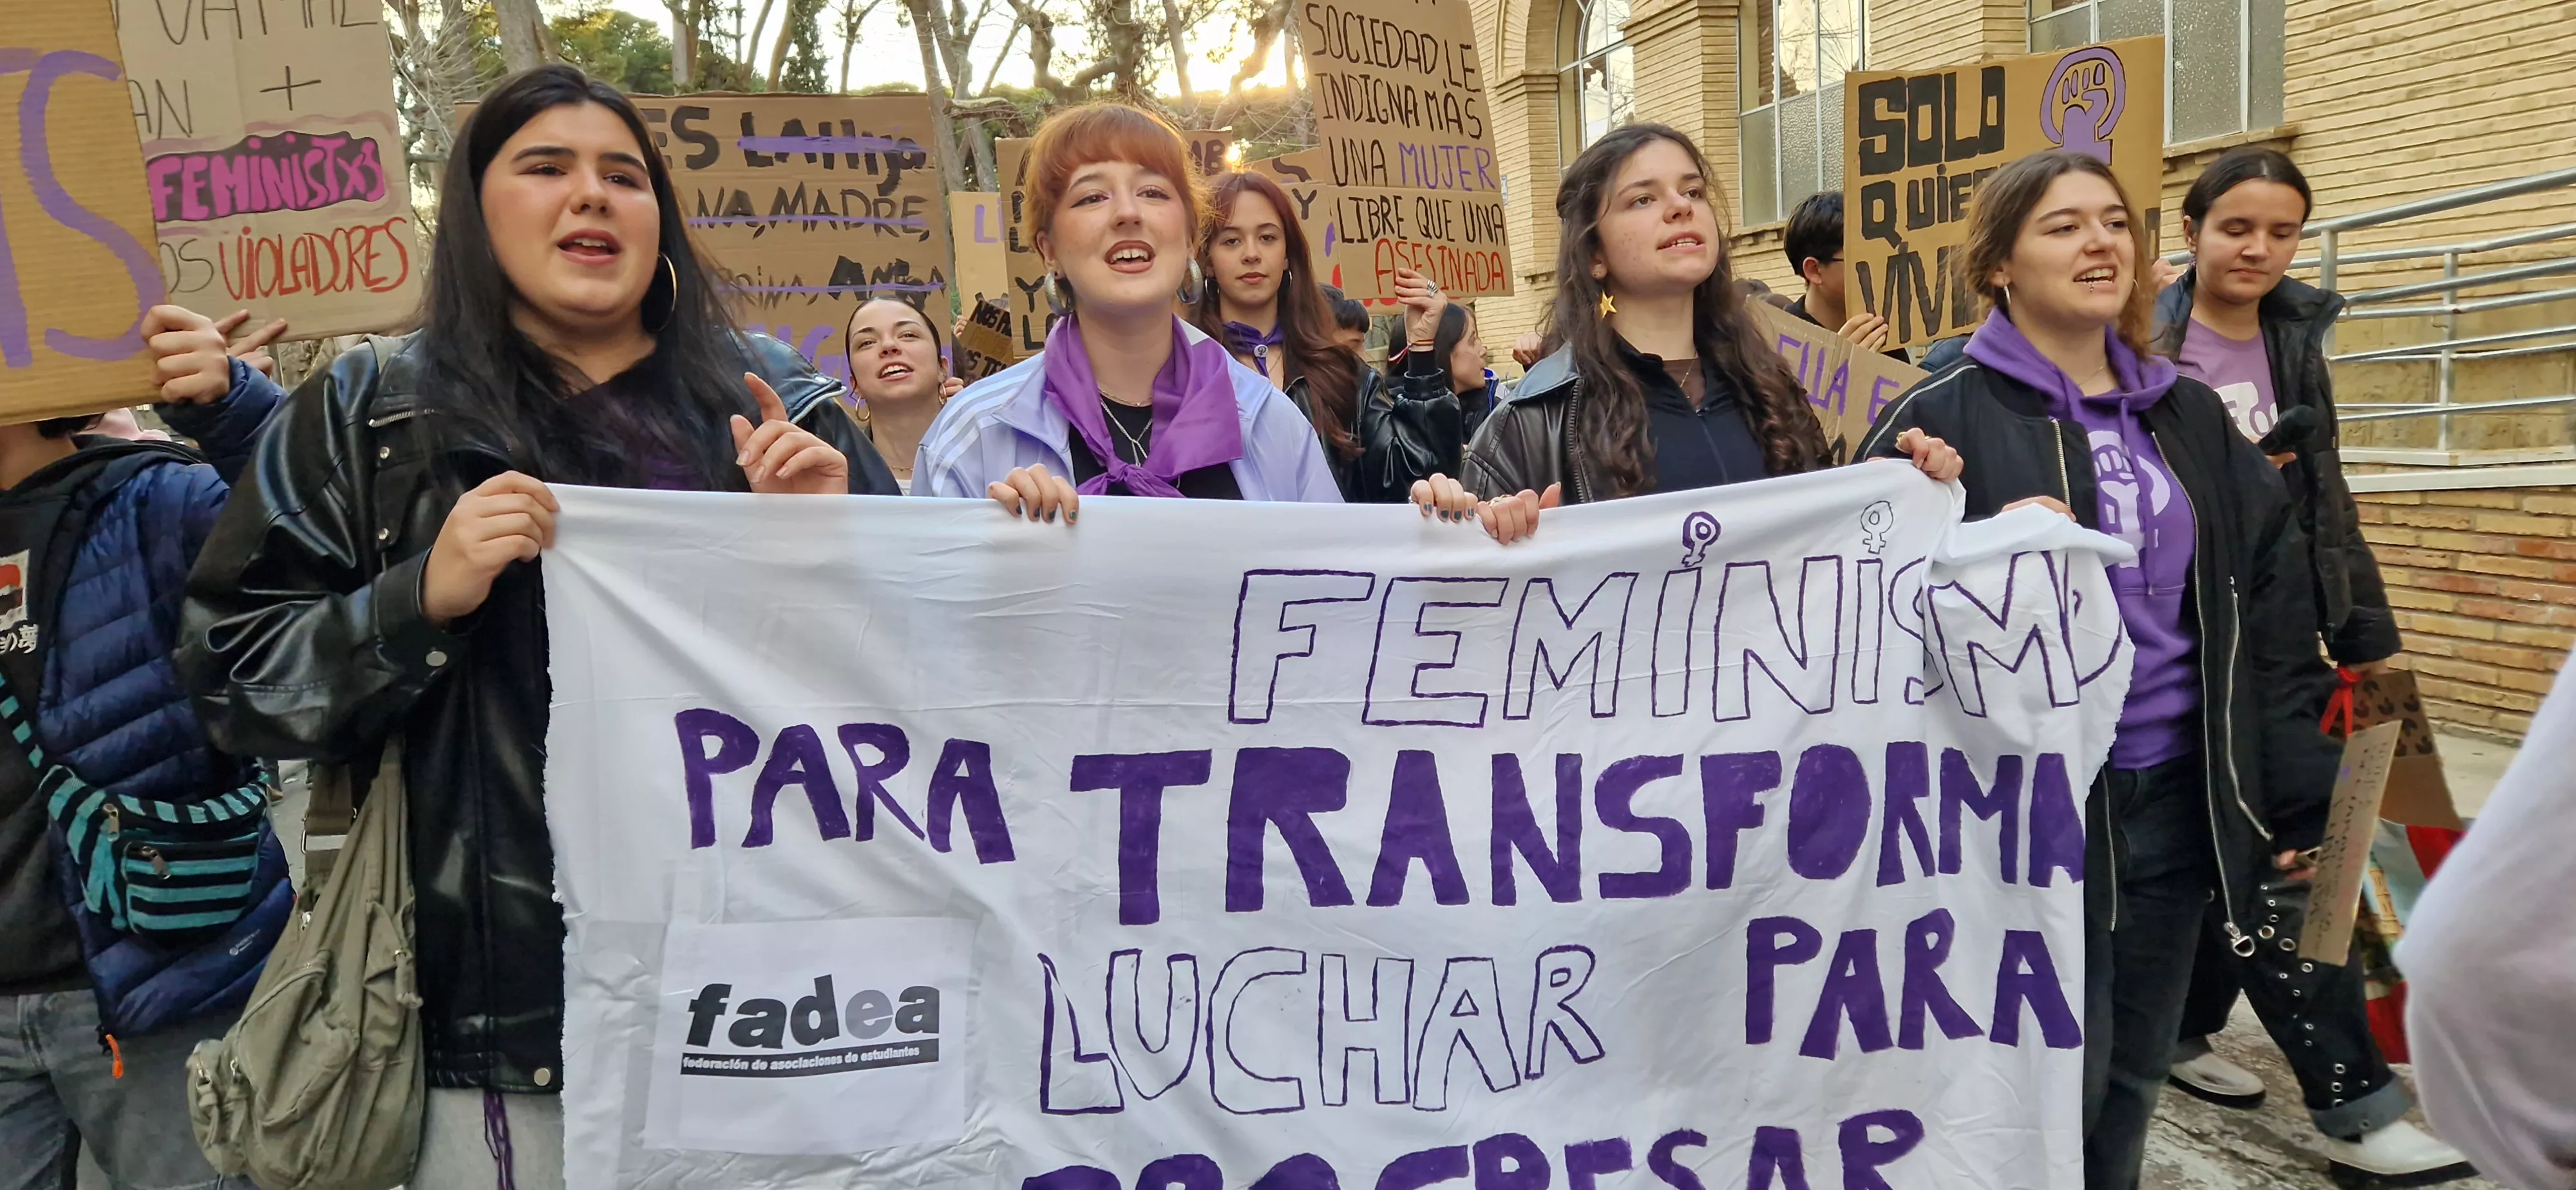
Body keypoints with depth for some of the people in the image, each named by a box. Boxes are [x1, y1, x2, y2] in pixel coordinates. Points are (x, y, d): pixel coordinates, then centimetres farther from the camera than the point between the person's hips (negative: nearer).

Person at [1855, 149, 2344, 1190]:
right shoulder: (1943, 417, -7)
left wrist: (2297, 791, 9)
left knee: (2135, 1073, 15)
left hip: (2173, 796, 5)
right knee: (2059, 1079, 0)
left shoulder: (2191, 417, 10)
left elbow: (2270, 604, 12)